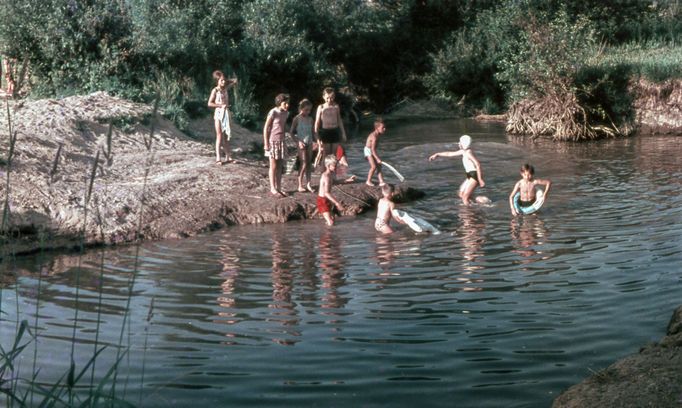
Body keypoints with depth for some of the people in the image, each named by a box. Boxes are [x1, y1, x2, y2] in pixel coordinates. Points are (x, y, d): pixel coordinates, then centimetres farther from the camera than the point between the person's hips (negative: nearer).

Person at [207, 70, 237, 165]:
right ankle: (218, 158, -7)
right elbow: (209, 103, -13)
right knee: (219, 136, -8)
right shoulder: (215, 90, -8)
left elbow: (235, 81, 20)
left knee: (226, 136, 8)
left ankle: (227, 157, 12)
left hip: (226, 113, 6)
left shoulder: (225, 88, 7)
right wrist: (221, 105, -18)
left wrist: (226, 81, 9)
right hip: (218, 114, -6)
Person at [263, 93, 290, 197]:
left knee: (280, 166, 9)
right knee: (273, 166, 0)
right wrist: (266, 143, -14)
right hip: (273, 141, -6)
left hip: (281, 141, 6)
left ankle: (279, 188, 16)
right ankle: (273, 188, 8)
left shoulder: (286, 113, 5)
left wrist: (284, 141, 12)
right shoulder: (273, 113, -15)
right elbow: (266, 128, -12)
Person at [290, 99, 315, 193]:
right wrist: (299, 141, -16)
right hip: (301, 143, -5)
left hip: (309, 143, 5)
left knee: (309, 164, 5)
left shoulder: (310, 119, 8)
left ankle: (308, 184, 10)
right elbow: (291, 132, -6)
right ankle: (300, 186, -1)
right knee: (304, 164, -8)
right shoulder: (297, 119, -7)